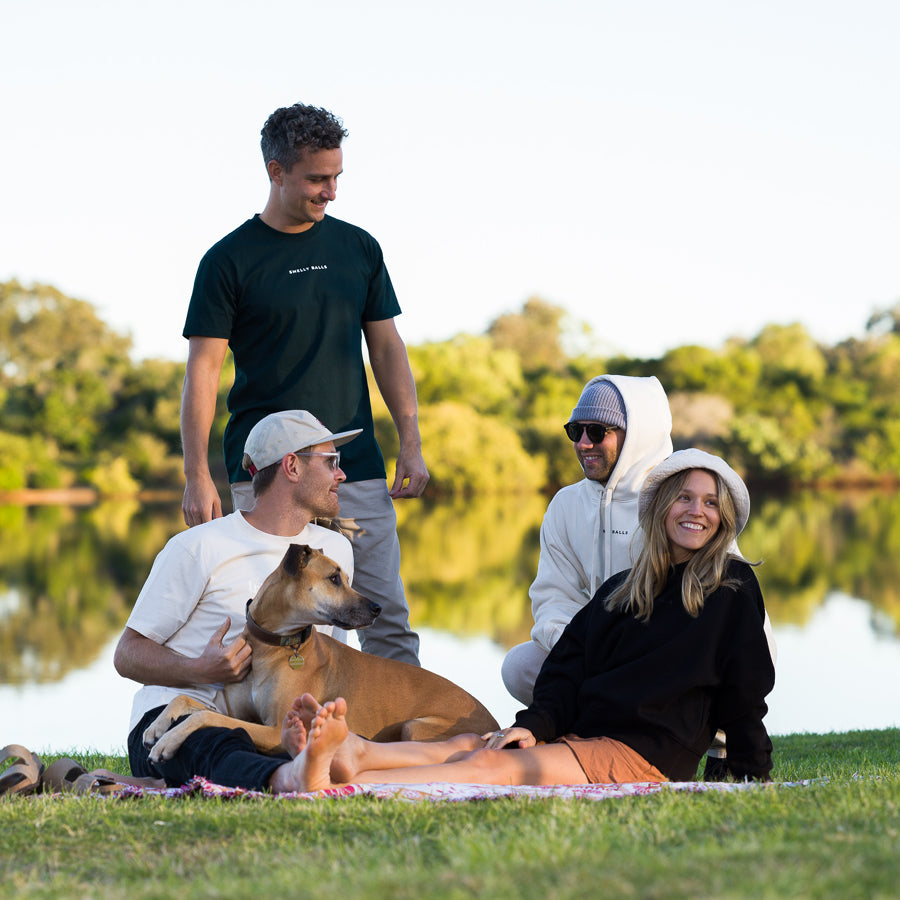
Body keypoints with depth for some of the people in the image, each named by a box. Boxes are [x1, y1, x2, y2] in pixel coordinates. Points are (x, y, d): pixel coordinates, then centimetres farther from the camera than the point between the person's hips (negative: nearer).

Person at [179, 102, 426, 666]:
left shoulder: (358, 248, 11)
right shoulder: (228, 261, -1)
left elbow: (387, 349, 13)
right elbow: (203, 370, -2)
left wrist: (411, 444, 4)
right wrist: (198, 476, -9)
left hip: (357, 470, 3)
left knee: (389, 622, 0)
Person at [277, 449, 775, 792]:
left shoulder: (732, 587, 8)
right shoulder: (621, 588, 22)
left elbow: (744, 690, 7)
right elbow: (567, 665, 11)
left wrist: (749, 773, 5)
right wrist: (535, 725, -7)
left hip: (646, 754, -6)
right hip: (580, 736, 6)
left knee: (495, 764, -28)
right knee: (466, 745, -22)